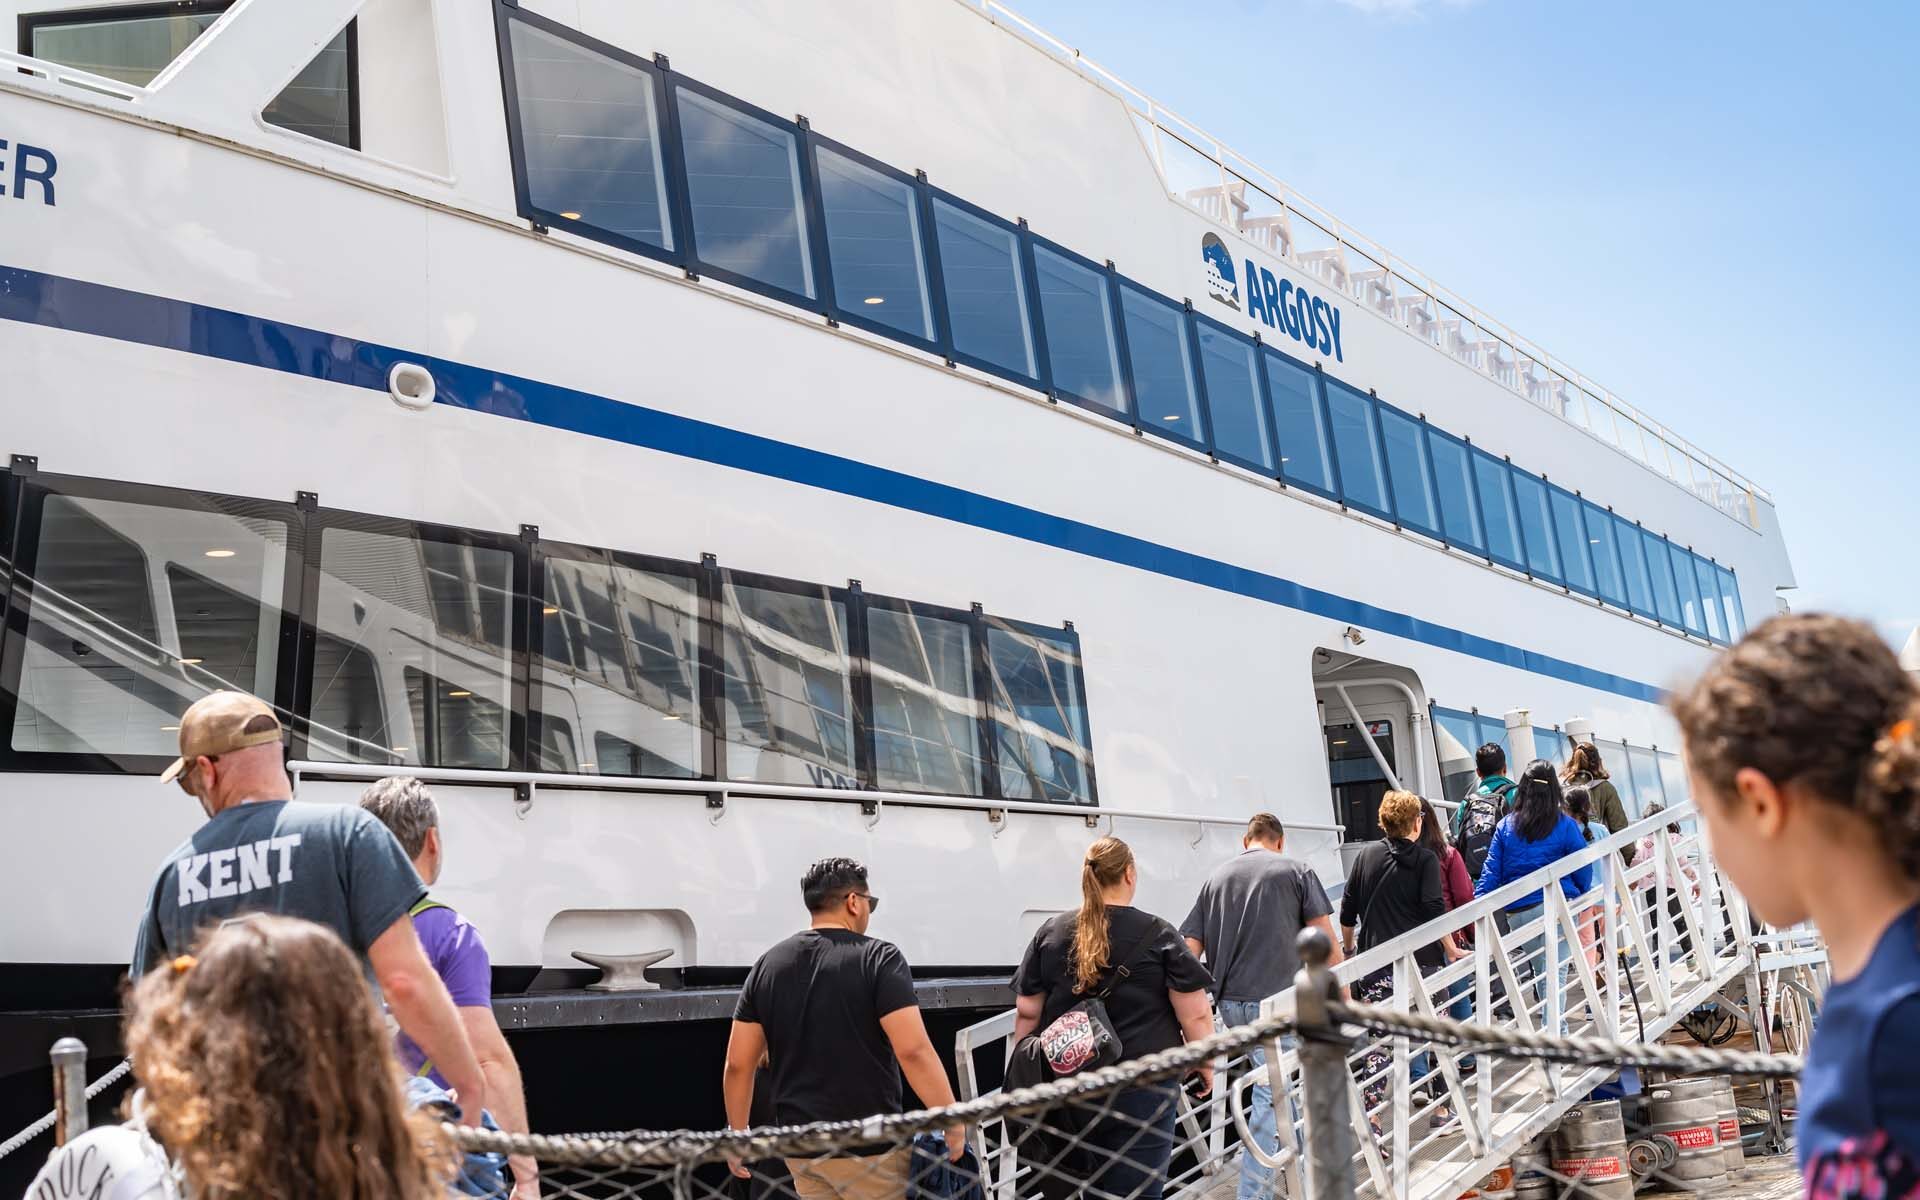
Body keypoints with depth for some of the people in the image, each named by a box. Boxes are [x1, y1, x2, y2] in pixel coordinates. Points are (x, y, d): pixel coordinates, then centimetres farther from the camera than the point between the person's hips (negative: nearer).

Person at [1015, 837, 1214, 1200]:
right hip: (1141, 1089, -3)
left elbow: (1027, 1013, 6)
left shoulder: (1050, 933, 3)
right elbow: (1195, 1014, -4)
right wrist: (1205, 1064, 11)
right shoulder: (1159, 935, -4)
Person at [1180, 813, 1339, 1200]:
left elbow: (1190, 947, 7)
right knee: (1270, 1096, 0)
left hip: (1229, 1002, 5)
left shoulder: (1216, 876, 12)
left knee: (1270, 1085, 24)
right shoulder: (1296, 871, 3)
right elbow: (1325, 940, -3)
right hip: (1275, 998, -5)